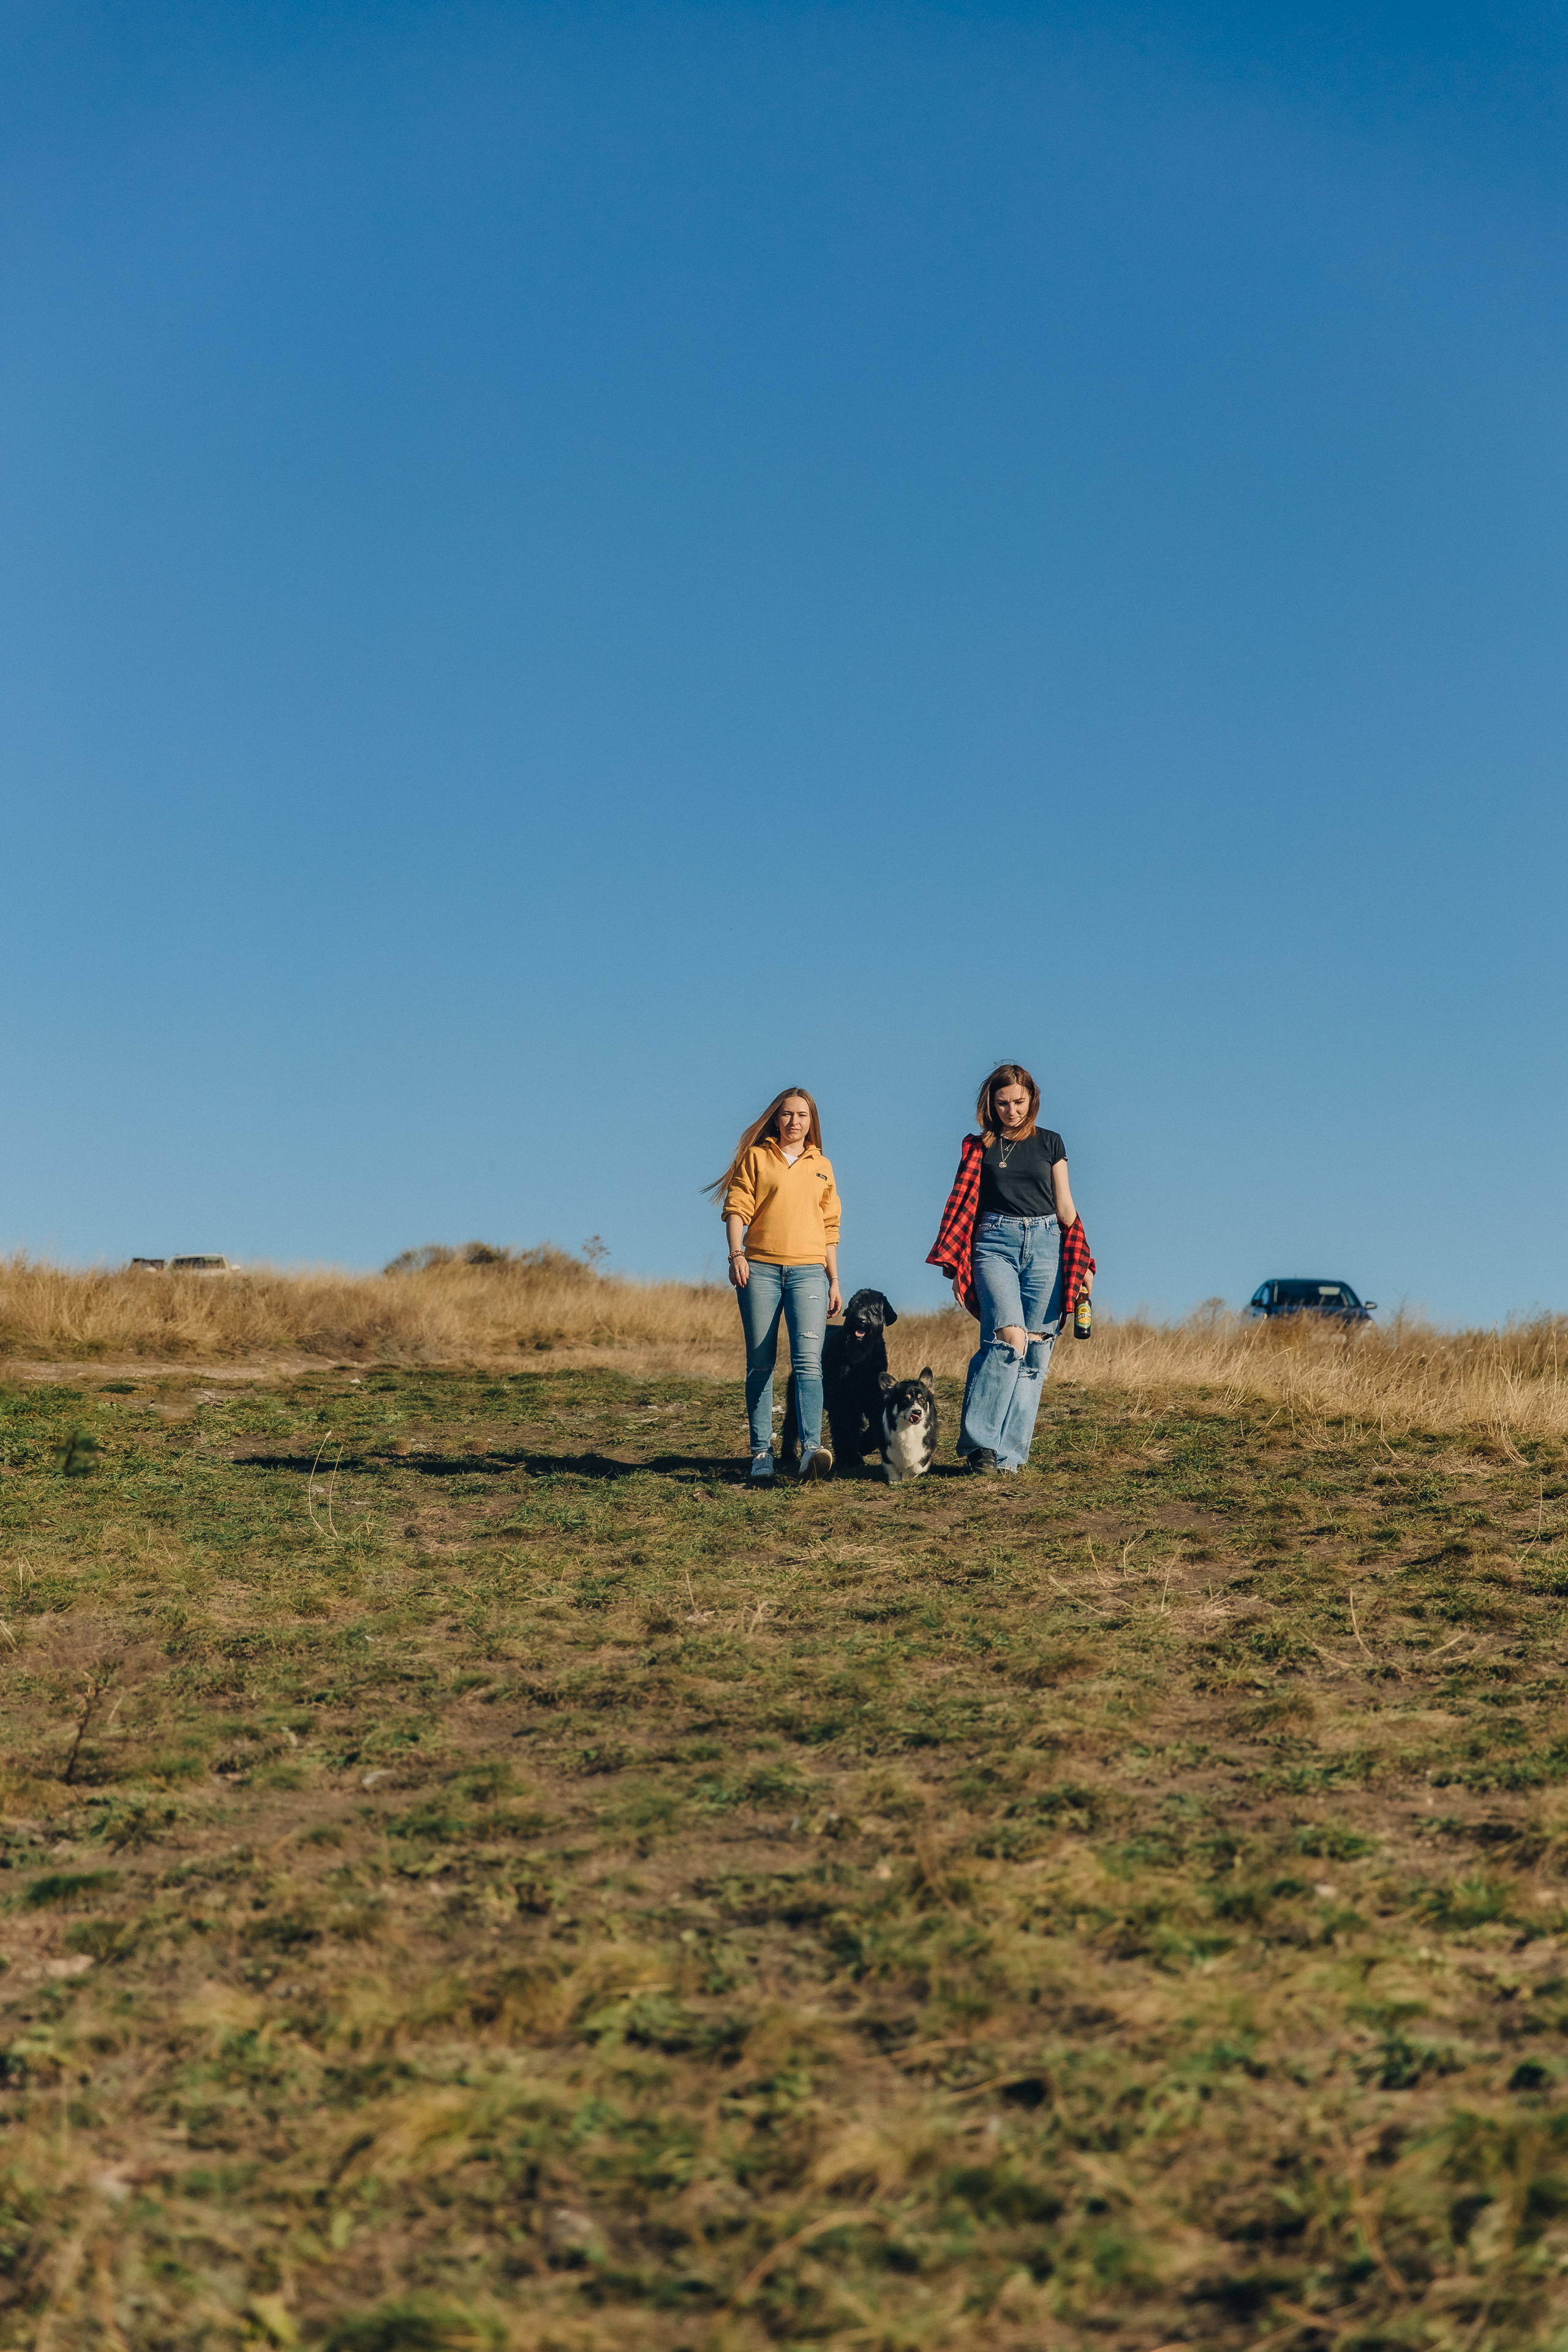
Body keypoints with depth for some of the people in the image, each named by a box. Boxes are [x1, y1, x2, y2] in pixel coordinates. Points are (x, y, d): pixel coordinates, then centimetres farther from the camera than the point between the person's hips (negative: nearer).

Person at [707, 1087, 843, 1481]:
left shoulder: (821, 1166, 18)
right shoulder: (756, 1157, 11)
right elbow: (737, 1208, 2)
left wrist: (834, 1279, 16)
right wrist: (736, 1253, -13)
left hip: (809, 1271, 1)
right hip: (760, 1269, -1)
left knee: (808, 1358, -15)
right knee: (760, 1364, 0)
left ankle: (811, 1448, -26)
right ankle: (762, 1453, 3)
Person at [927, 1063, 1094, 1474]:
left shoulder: (1050, 1142, 12)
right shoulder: (977, 1146, 10)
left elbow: (1065, 1207, 14)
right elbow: (962, 1205, 9)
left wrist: (1083, 1263, 9)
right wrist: (953, 1265, 0)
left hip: (1046, 1244, 2)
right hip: (995, 1243, -2)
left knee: (1033, 1351, -3)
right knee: (1009, 1337, -22)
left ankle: (1009, 1451, 2)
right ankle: (979, 1440, -17)